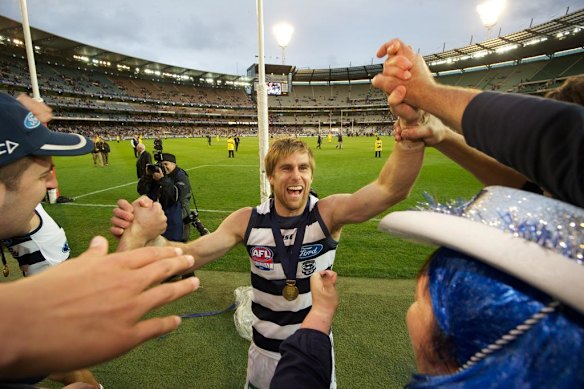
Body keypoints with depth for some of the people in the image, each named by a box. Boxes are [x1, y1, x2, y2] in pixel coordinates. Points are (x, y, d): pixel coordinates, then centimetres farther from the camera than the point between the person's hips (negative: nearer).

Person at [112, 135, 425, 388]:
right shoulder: (247, 221, -15)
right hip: (265, 351, 1)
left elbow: (390, 189, -36)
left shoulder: (328, 214, -21)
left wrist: (412, 139, -55)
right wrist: (146, 237, -39)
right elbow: (189, 255, -19)